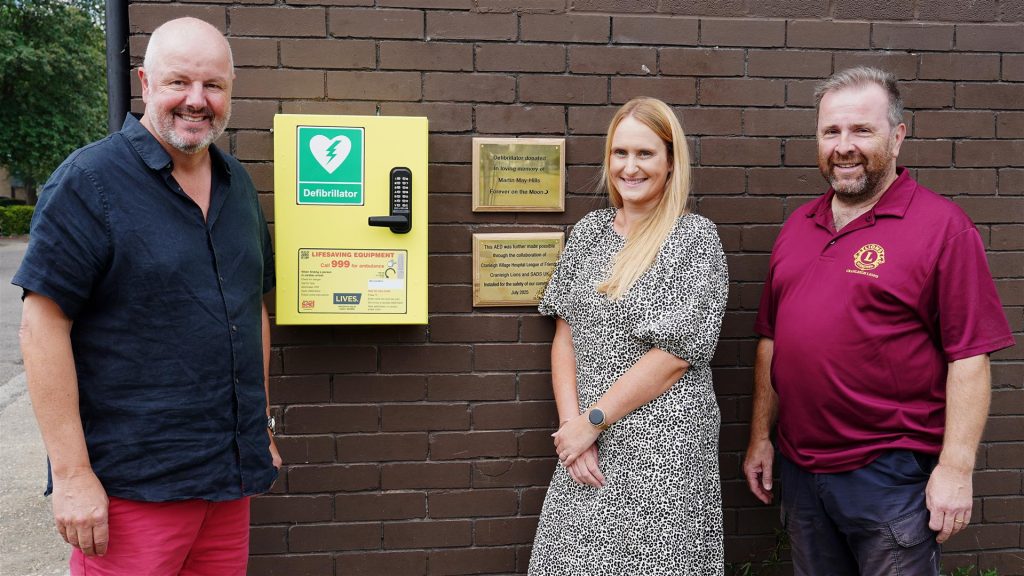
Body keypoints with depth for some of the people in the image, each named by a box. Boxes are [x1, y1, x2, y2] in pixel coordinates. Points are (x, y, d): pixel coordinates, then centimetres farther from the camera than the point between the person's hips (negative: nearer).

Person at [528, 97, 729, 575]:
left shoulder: (696, 238, -7)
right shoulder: (589, 230, 8)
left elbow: (675, 354, -13)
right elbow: (565, 336, 6)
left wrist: (592, 420, -12)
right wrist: (572, 424, -5)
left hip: (662, 446, -4)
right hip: (586, 446, 5)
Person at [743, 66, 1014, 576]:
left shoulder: (941, 225, -9)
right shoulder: (798, 225, 8)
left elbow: (969, 356, -12)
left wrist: (956, 467, -15)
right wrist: (761, 435, 10)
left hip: (892, 475, -5)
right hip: (799, 469, 5)